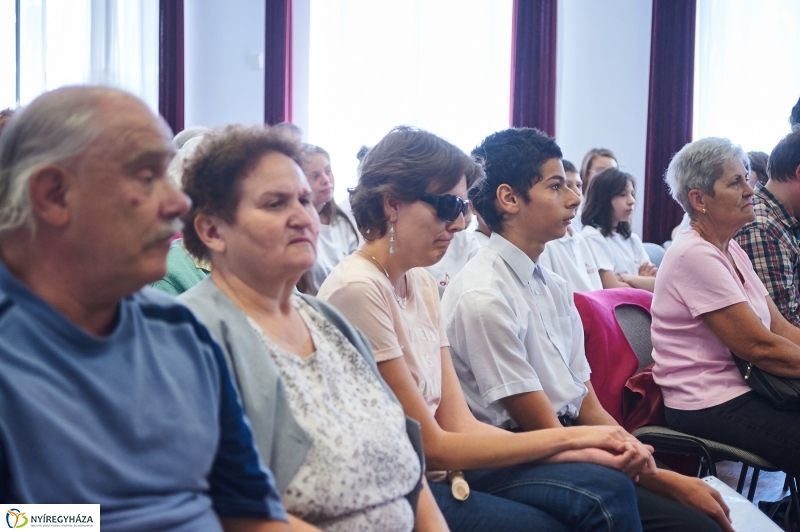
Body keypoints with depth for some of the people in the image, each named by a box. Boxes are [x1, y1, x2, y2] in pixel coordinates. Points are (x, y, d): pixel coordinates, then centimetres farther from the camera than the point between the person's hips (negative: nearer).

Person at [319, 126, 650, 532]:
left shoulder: (421, 283, 8)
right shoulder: (358, 290, -18)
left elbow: (460, 423, 3)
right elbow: (432, 446, -15)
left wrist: (584, 449, -9)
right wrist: (571, 436, -10)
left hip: (436, 472, 8)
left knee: (609, 490, -9)